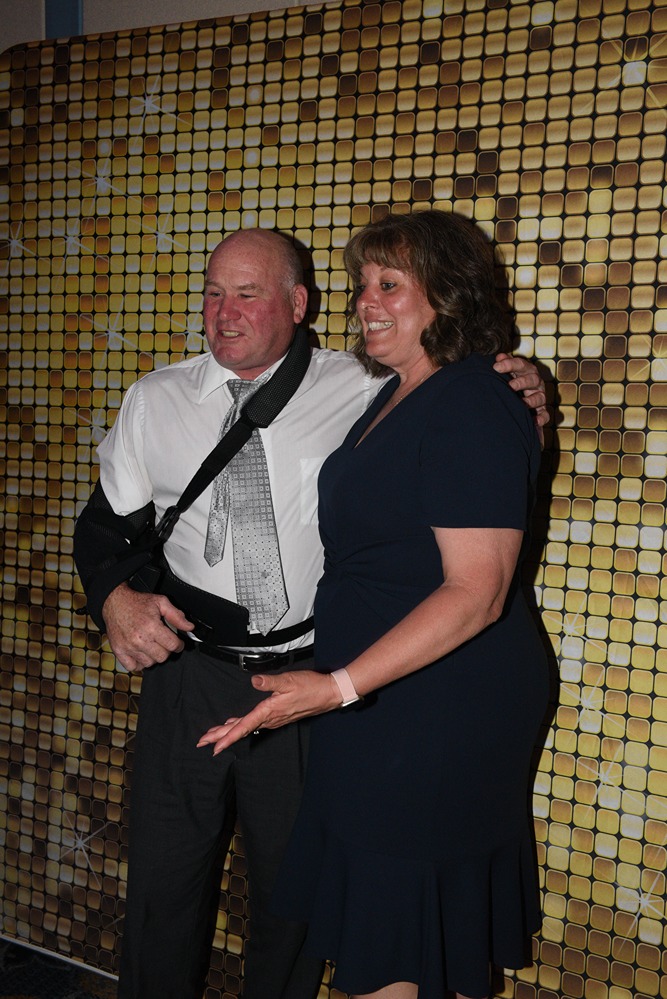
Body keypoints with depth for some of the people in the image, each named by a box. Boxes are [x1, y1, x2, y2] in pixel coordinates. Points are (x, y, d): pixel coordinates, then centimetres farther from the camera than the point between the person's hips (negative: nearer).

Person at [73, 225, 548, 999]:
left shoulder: (359, 392, -2)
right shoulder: (155, 400, 4)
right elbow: (105, 522, 8)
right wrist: (115, 600, -12)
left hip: (306, 678, -1)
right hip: (187, 671, 2)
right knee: (163, 883, 12)